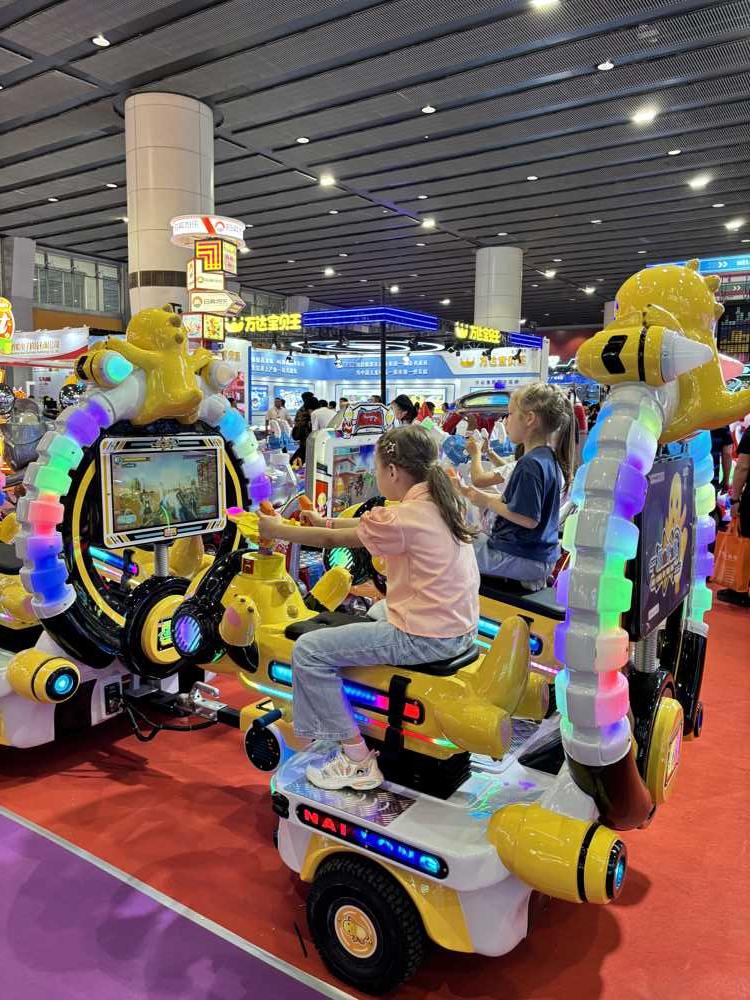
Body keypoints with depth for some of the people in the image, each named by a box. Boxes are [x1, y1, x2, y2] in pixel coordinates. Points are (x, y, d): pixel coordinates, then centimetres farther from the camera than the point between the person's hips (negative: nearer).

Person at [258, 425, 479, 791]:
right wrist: (326, 520, 25)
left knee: (308, 650, -5)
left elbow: (331, 540, -8)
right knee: (369, 614, 35)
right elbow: (370, 523, 18)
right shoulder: (442, 501, 5)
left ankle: (357, 760, 3)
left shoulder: (404, 518, -21)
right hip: (460, 626, 10)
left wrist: (276, 530, 6)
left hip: (426, 637, -10)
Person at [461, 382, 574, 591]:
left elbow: (528, 519, -25)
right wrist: (483, 496, 5)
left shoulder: (530, 464, -22)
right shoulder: (548, 457, 7)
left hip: (522, 557, -9)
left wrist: (488, 501, -14)